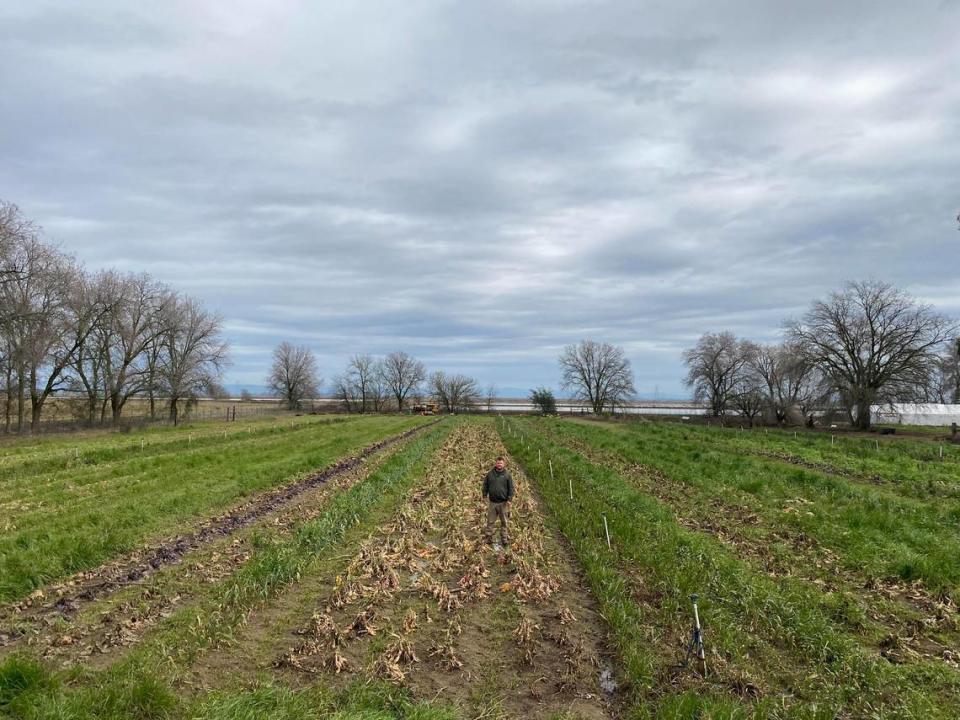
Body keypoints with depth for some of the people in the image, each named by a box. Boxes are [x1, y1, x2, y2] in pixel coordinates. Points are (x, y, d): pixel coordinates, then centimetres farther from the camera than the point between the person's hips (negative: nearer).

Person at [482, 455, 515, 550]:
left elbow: (511, 488, 0)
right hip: (492, 502, 1)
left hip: (503, 503, -1)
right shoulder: (490, 474, 5)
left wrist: (509, 499, -8)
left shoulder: (507, 475, 0)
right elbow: (485, 485, 10)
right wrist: (485, 496, 1)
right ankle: (489, 538, 12)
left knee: (504, 522, 6)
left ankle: (504, 539, 15)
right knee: (490, 521, 4)